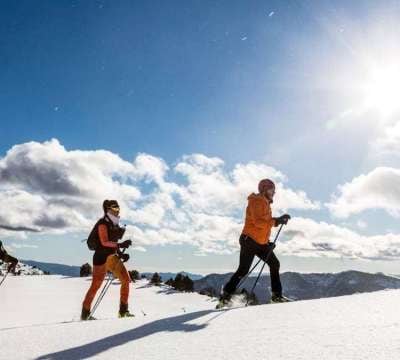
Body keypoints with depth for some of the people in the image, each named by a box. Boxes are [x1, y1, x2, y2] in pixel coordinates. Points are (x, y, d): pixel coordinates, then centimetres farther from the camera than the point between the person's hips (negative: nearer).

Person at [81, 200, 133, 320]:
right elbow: (104, 242, -20)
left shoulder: (114, 225, 16)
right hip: (102, 257, -8)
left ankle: (123, 311, 8)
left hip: (113, 257, 8)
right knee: (96, 285, -4)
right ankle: (85, 313, 10)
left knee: (126, 280, 1)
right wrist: (120, 245, -30)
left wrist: (121, 254, 7)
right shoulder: (103, 224, -9)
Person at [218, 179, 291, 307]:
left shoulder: (265, 203, 18)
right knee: (243, 270, -10)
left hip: (262, 243, 10)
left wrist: (279, 219, 6)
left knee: (275, 264, 7)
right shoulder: (257, 201, -12)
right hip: (250, 240, -10)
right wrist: (276, 221, -23)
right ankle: (225, 296, -2)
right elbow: (257, 221, -24)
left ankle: (276, 295, 13)